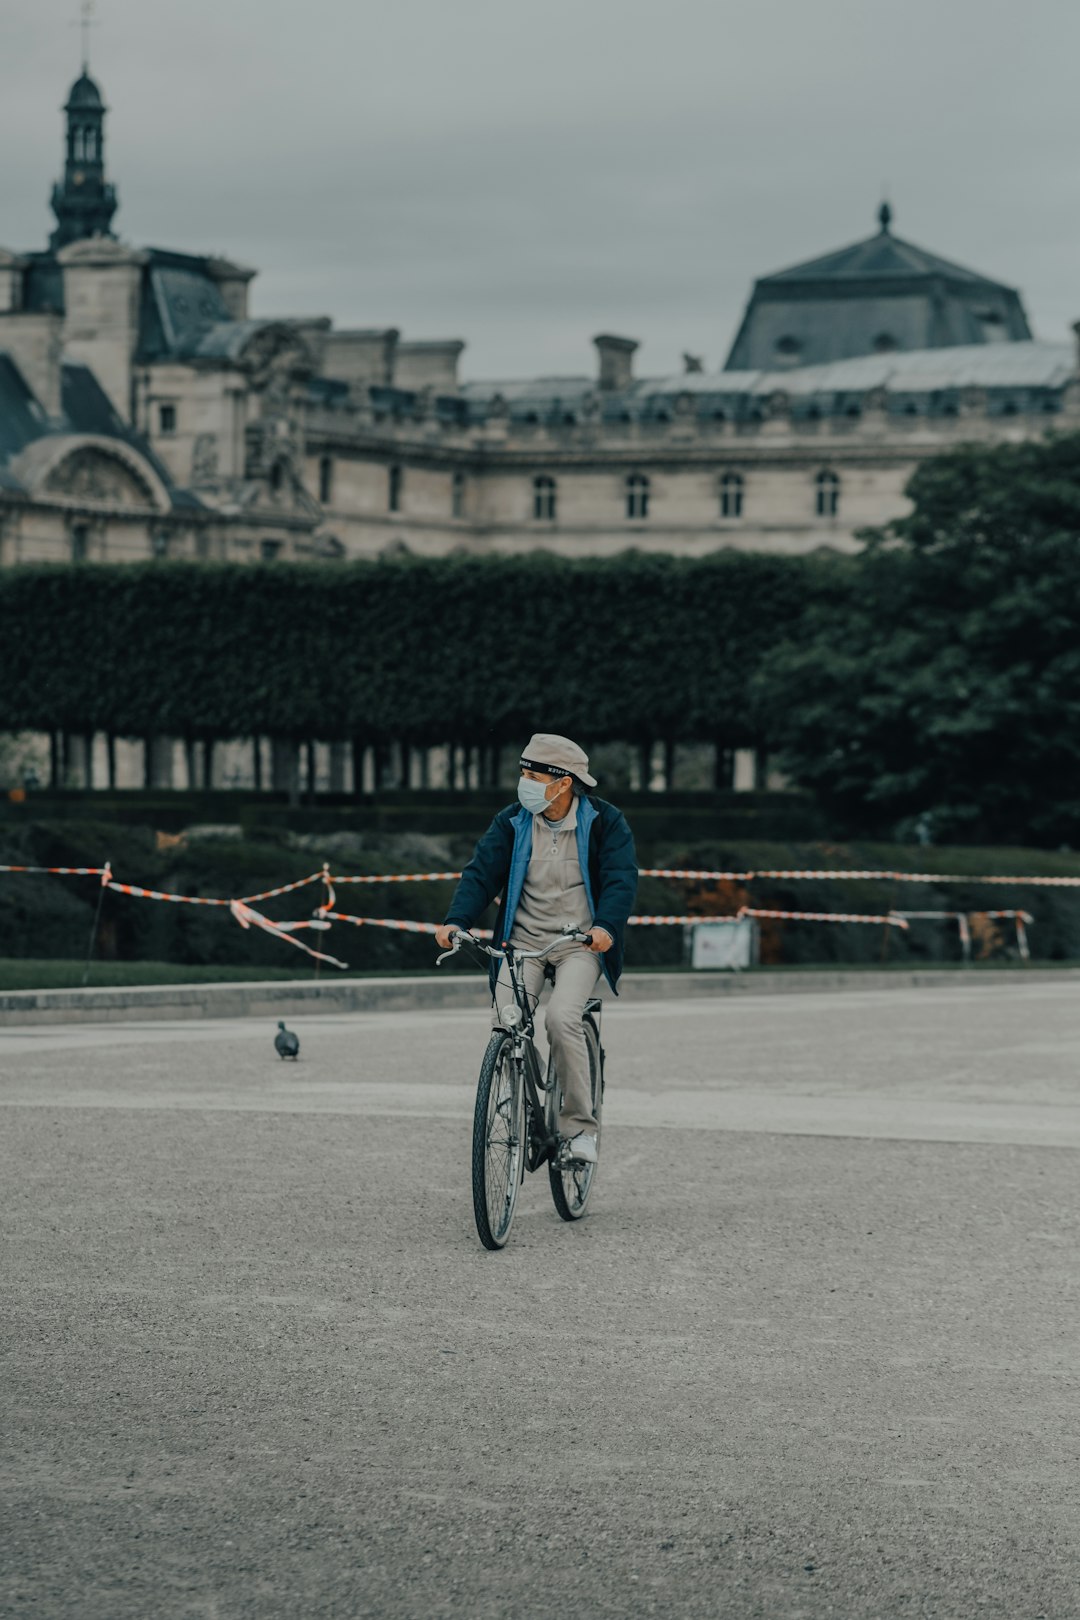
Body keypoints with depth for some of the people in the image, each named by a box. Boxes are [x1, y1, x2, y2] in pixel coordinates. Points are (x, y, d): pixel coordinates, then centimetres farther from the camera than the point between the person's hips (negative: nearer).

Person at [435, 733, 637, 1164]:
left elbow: (621, 880, -15)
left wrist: (606, 926, -35)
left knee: (562, 1018, -26)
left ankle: (580, 1126, -11)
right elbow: (481, 873, -5)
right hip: (523, 941, 3)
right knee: (504, 1024, -17)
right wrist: (456, 921, -23)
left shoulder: (604, 822, -6)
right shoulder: (511, 823, 2)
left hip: (580, 944, -3)